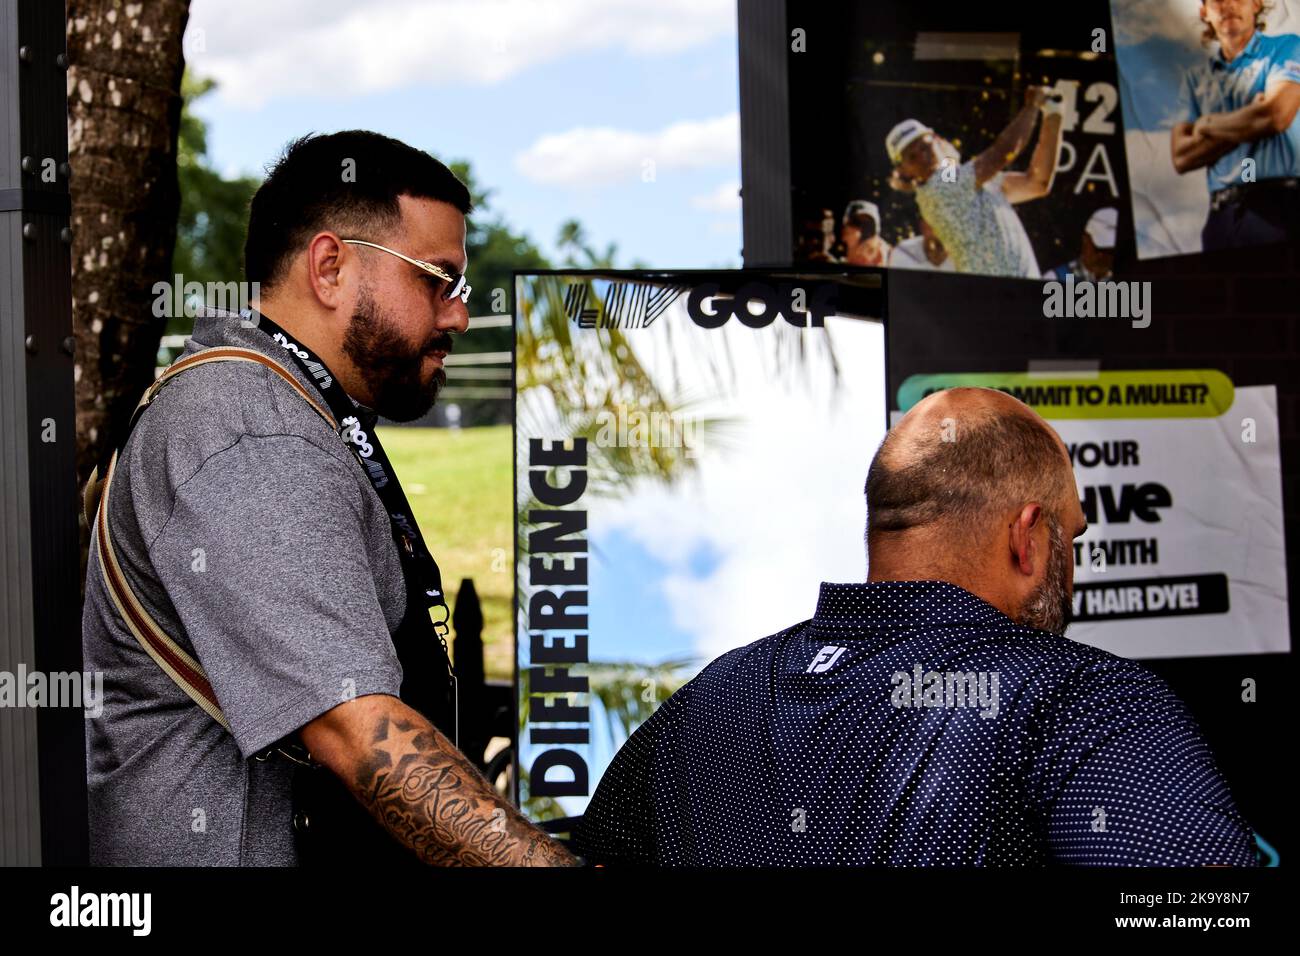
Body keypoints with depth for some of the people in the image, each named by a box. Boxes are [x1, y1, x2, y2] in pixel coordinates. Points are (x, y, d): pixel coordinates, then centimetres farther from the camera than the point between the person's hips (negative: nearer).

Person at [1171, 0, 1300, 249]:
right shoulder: (1196, 78, 17)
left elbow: (1276, 115, -10)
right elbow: (1181, 157, 7)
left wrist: (1208, 125, 6)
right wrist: (1249, 127, -4)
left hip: (1280, 204, -4)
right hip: (1222, 215, 4)